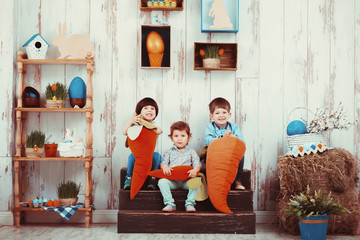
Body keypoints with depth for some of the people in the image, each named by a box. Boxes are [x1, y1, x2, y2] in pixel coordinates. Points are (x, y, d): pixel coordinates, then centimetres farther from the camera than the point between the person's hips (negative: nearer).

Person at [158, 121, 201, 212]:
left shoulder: (191, 152, 11)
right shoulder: (169, 152, 14)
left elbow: (197, 164, 2)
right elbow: (163, 163, 5)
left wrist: (195, 170, -23)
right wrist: (165, 167, -20)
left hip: (186, 180, -1)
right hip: (172, 180, 1)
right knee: (162, 181, -26)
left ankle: (190, 203, -22)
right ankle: (170, 203, -27)